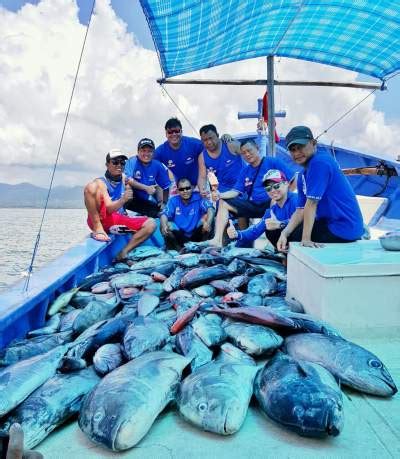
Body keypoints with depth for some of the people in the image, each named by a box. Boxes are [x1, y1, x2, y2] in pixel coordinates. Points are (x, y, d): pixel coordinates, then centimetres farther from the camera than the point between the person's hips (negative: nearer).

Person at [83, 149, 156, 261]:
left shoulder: (124, 178, 8)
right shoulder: (100, 182, -9)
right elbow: (109, 208, -23)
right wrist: (123, 199, -38)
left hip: (119, 220, 6)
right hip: (98, 220, -5)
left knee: (150, 224, -10)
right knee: (91, 187, -26)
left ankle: (123, 253, -15)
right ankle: (98, 229, -22)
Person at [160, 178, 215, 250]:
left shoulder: (198, 197, -7)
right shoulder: (173, 200, -2)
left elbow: (210, 209, -22)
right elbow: (164, 214, -15)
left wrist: (208, 223, -44)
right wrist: (164, 226, -39)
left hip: (196, 235, -1)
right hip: (180, 236, 1)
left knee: (207, 217, -23)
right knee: (167, 225, -25)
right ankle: (179, 248, -13)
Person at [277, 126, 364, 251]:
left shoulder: (319, 162, -19)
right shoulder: (302, 176, 8)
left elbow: (311, 203, -23)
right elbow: (301, 210, 3)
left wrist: (306, 239, -23)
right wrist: (284, 234, -12)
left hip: (344, 229, -9)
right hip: (328, 222, 9)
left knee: (292, 238, -3)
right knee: (287, 235, 14)